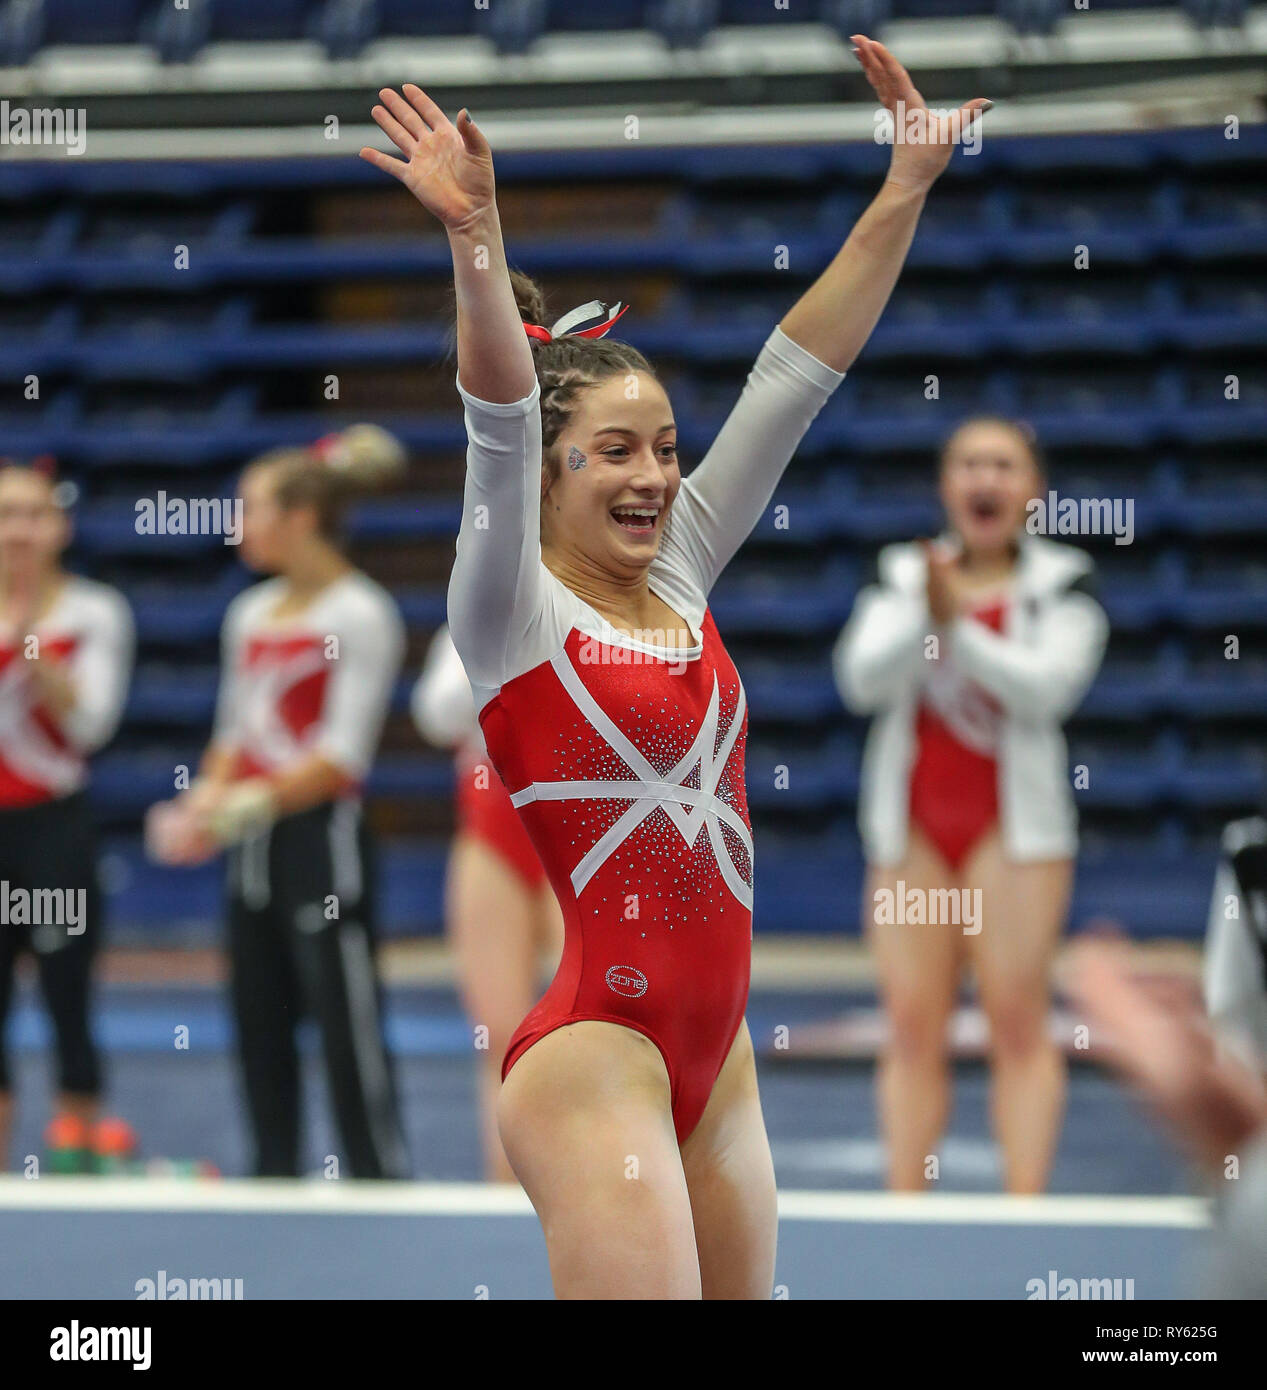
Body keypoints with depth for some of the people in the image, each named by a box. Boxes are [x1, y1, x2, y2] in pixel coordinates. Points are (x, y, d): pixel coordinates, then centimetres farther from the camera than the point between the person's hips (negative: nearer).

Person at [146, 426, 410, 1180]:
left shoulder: (359, 615, -8)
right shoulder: (249, 615, 14)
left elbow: (343, 755, -15)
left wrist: (251, 805, -21)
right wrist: (205, 803, -1)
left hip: (322, 839, -8)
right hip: (253, 847, 8)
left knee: (350, 1033, -7)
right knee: (259, 1027, 9)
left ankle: (384, 1179, -3)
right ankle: (275, 1181, 16)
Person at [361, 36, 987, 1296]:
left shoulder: (681, 575, 11)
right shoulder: (511, 609, -5)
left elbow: (796, 375, 8)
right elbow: (497, 420, -22)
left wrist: (908, 185, 4)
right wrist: (476, 240, -38)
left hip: (714, 1059, 7)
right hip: (595, 1049, -7)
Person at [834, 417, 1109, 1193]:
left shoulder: (1062, 583, 2)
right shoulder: (902, 575, 9)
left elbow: (1048, 685, -13)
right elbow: (863, 678, -5)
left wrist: (959, 626, -22)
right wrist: (926, 618, -22)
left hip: (1015, 819, -2)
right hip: (911, 820, 2)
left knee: (1018, 1019, -8)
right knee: (913, 1024, 0)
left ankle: (1025, 1205, -10)